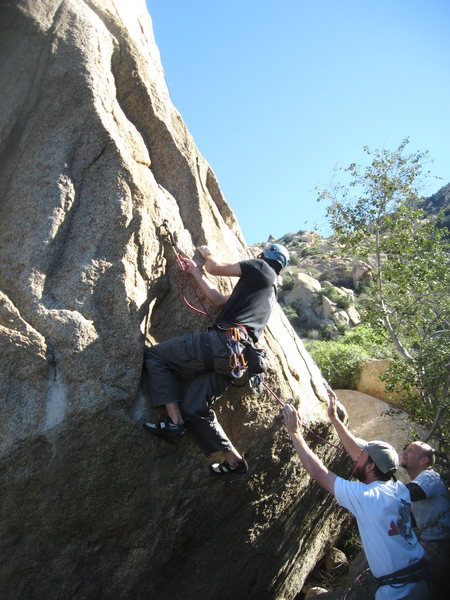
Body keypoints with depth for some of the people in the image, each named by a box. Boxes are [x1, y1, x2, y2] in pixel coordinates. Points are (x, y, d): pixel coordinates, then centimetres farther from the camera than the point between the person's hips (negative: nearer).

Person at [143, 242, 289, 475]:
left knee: (154, 356, 1)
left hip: (222, 341, -9)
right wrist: (195, 272, 33)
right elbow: (218, 299, 28)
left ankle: (174, 421, -5)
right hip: (236, 357, 9)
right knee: (193, 407, 11)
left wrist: (207, 254, 35)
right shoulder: (270, 292, 32)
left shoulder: (261, 268, 9)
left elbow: (215, 268, 12)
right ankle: (234, 460, 15)